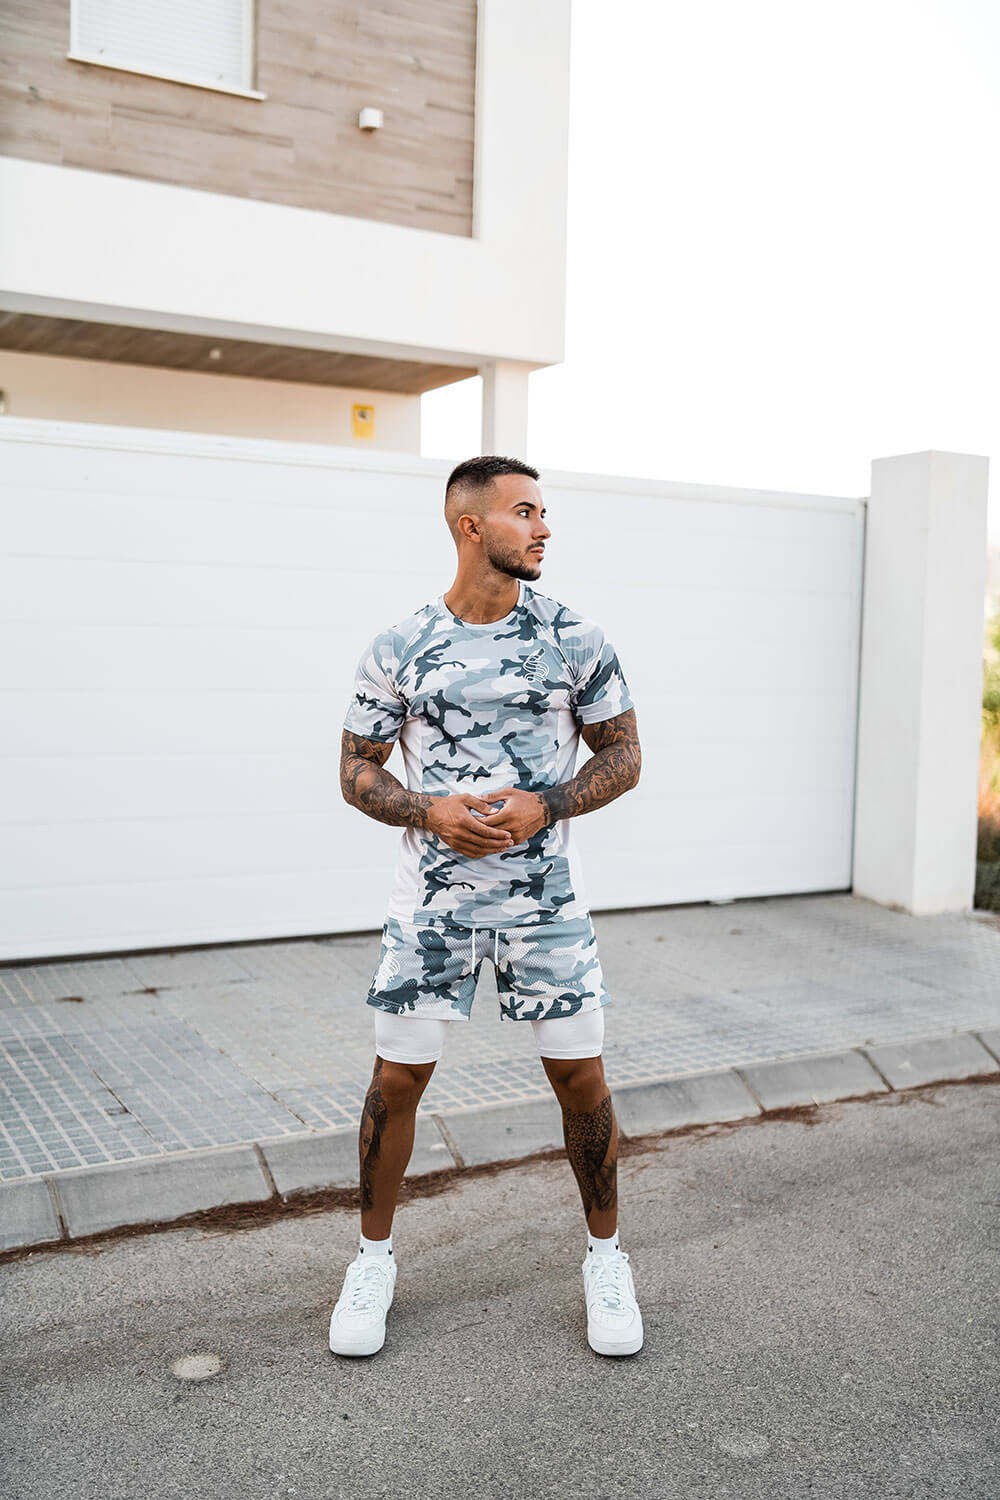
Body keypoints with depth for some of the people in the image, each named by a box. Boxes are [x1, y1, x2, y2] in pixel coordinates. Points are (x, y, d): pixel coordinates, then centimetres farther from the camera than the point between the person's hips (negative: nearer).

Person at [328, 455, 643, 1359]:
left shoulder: (576, 640, -1)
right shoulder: (398, 650, -2)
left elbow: (623, 756, 4)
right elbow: (358, 772, 5)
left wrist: (543, 805, -13)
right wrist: (432, 813, -14)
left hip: (546, 895, 0)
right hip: (431, 900, 0)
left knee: (580, 1076, 5)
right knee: (397, 1078, 6)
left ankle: (606, 1257, 27)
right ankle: (375, 1257, 28)